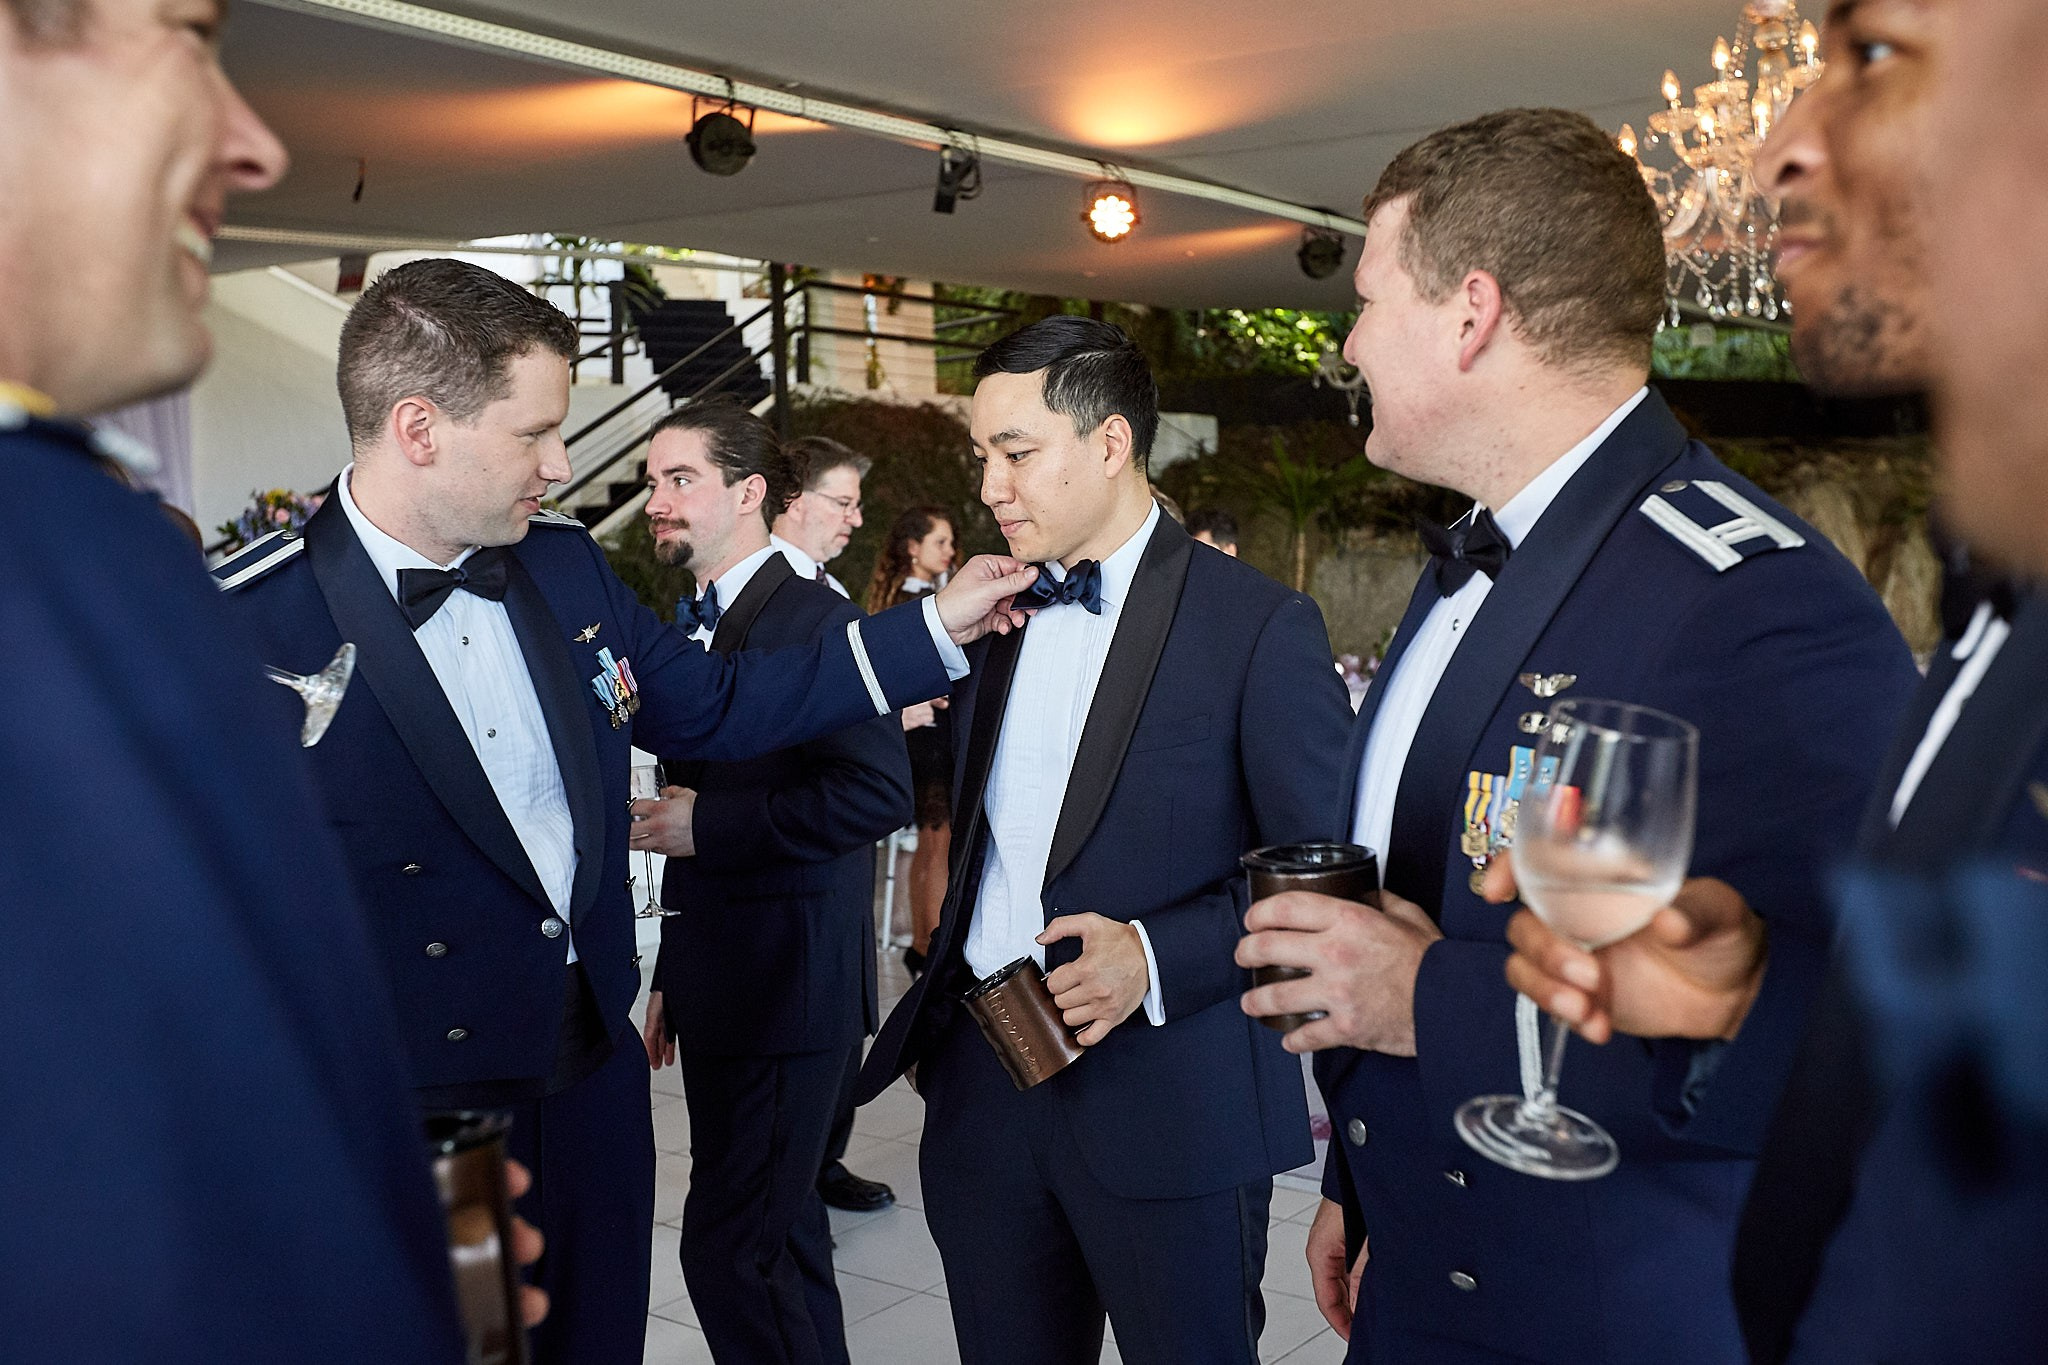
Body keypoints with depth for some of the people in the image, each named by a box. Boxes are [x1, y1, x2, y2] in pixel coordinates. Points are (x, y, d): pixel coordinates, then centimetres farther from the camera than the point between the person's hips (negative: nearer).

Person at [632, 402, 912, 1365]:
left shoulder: (815, 618, -13)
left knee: (729, 1246, -6)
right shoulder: (696, 627, 14)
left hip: (786, 986, -9)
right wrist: (672, 977, 19)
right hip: (718, 987, 9)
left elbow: (878, 791, -25)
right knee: (781, 1228, 18)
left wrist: (703, 826, -20)